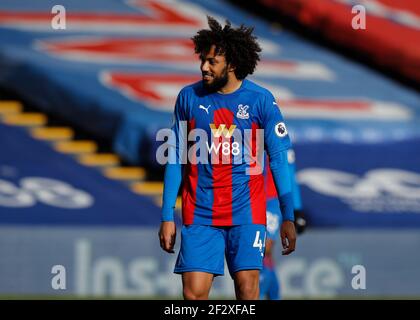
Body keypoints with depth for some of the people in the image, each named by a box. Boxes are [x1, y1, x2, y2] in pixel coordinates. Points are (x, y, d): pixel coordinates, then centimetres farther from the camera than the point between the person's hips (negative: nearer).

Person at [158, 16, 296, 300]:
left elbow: (279, 158, 1)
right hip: (200, 214, 1)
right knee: (194, 292, -7)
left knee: (247, 288, -5)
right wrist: (167, 216, 5)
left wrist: (288, 217, -3)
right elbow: (175, 159, 8)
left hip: (246, 211, -1)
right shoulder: (189, 97, 4)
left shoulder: (261, 100, -1)